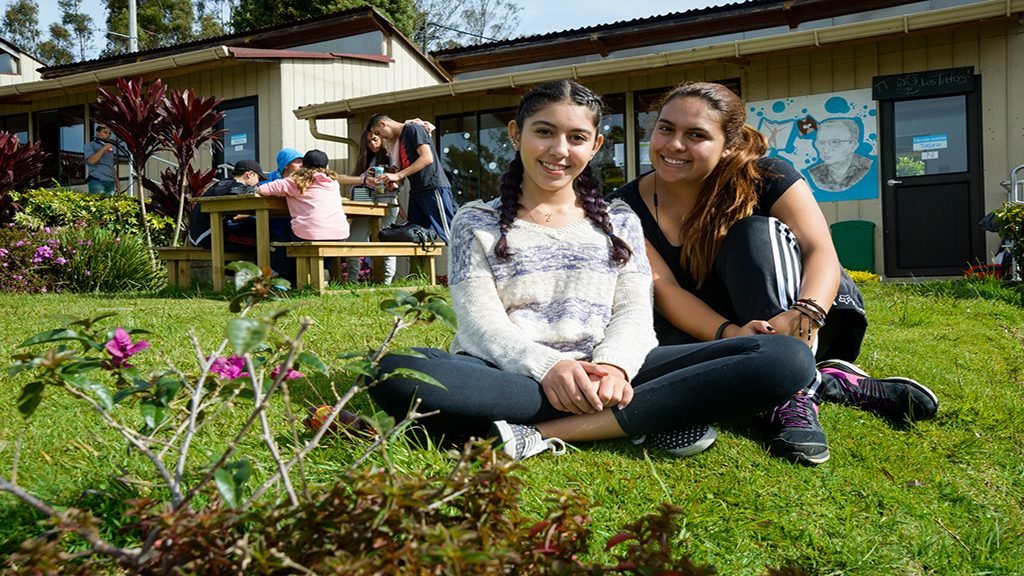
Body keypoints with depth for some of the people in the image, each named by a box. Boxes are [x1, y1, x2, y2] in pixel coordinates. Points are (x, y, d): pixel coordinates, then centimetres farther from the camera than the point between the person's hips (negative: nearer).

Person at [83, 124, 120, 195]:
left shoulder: (111, 148, 20)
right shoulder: (90, 145, 5)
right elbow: (91, 160, -12)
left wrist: (117, 182, 17)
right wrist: (104, 149, -10)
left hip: (110, 182, 6)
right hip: (96, 181, -5)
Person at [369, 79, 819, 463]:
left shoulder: (619, 221, 20)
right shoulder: (477, 222, 13)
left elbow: (633, 313, 8)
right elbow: (481, 321, -1)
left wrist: (613, 365, -16)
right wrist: (546, 366, -22)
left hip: (604, 375, 2)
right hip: (511, 375, -1)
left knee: (787, 358, -20)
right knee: (398, 373, -37)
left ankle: (542, 434, -28)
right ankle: (643, 421, -29)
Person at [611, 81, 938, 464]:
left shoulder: (765, 179, -10)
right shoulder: (627, 207, -8)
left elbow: (822, 253, -21)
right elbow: (663, 287, -18)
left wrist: (802, 316, -44)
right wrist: (728, 333, -37)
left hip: (802, 334, -1)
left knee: (757, 232, -26)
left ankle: (795, 398, -34)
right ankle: (834, 383, -25)